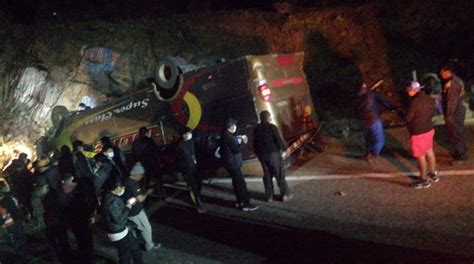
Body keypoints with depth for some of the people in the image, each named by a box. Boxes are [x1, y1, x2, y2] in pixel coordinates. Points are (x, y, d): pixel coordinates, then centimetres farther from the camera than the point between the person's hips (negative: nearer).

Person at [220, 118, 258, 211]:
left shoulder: (225, 135, 9)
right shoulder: (228, 137, -22)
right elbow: (236, 150, -22)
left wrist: (240, 141, 7)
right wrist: (242, 141, -8)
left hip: (231, 163, 11)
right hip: (233, 163, -11)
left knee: (237, 182, 18)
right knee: (241, 183, -7)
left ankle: (240, 202, 28)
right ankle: (245, 204, -4)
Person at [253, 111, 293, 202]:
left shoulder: (256, 129, 4)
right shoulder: (272, 128, -14)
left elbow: (255, 144, 9)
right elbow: (279, 140, -17)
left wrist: (258, 154, 20)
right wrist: (284, 149, 1)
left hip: (262, 156, 5)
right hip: (274, 154, -5)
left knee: (267, 175, 13)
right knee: (280, 175, 4)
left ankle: (269, 196, 16)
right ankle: (285, 195, 9)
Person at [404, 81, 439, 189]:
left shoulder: (414, 102, -25)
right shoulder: (429, 98, 0)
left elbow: (407, 118, -18)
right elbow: (432, 112, 14)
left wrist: (402, 113, 2)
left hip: (418, 133, -8)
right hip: (429, 129, 8)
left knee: (420, 156, 5)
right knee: (429, 151, 23)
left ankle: (423, 180, 18)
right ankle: (433, 174, 39)